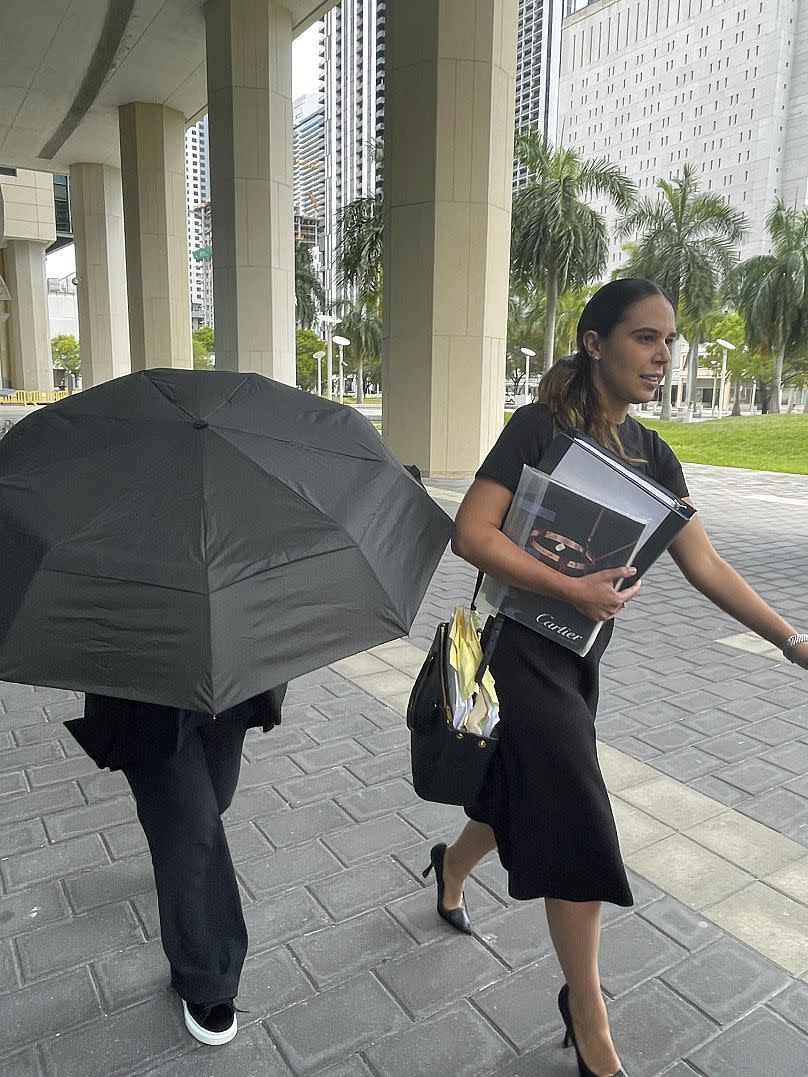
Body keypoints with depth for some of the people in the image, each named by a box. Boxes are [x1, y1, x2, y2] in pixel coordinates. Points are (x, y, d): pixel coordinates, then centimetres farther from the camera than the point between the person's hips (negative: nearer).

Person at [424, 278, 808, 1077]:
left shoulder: (653, 456, 4)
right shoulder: (539, 428, -15)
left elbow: (704, 565, 3)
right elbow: (470, 535, -20)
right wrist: (572, 587, -22)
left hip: (580, 652, 7)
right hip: (522, 645, -7)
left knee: (526, 794, 21)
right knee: (576, 824, -4)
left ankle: (452, 865, 55)